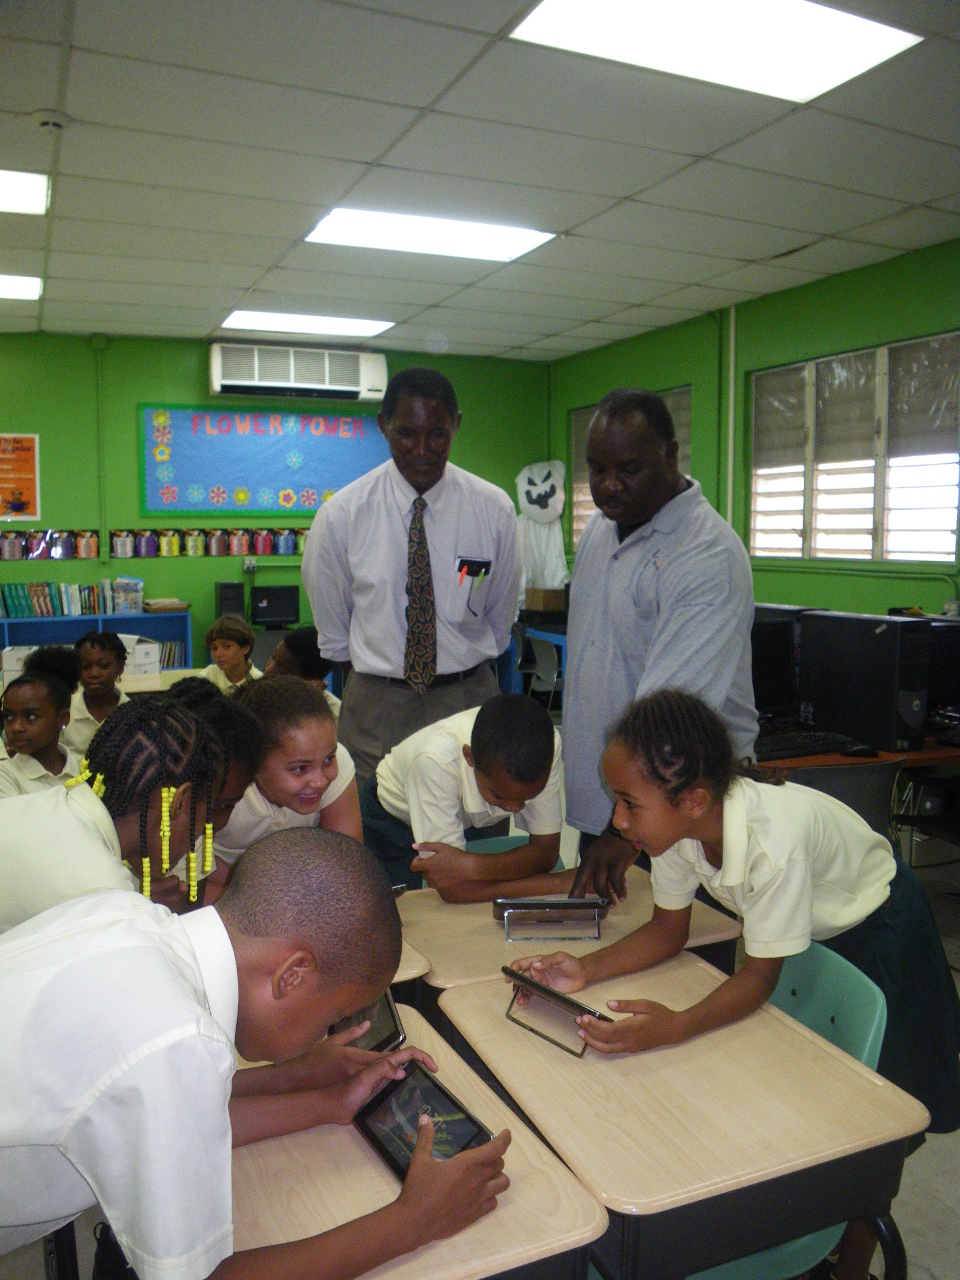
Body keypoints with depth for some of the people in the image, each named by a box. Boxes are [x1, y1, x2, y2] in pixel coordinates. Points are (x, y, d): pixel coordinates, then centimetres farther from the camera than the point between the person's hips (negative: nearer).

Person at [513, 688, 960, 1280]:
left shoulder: (774, 841, -43)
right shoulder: (677, 823, -24)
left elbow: (760, 976, -31)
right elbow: (669, 929, -11)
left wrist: (676, 1025, -46)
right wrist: (586, 970, -25)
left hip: (872, 925, -5)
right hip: (799, 924, 6)